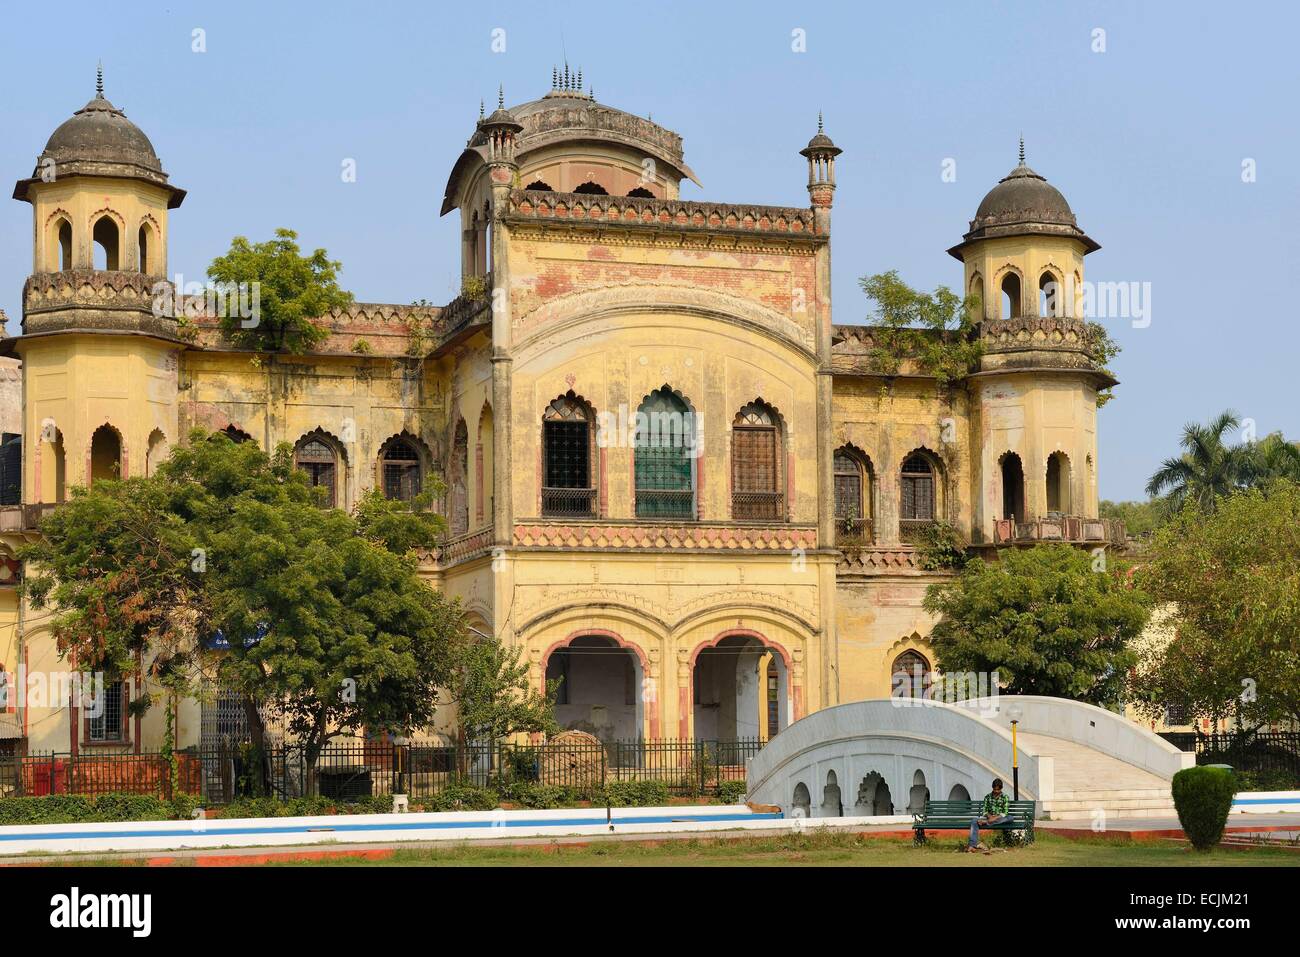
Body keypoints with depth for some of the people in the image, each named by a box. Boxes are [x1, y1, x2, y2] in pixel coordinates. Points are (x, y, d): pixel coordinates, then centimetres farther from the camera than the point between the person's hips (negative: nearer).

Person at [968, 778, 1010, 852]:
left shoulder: (1005, 797, 6)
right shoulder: (987, 797, 12)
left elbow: (1005, 812, -3)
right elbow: (984, 810, 7)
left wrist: (996, 817, -19)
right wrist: (989, 815, -14)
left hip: (999, 819, -1)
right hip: (988, 817, 1)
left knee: (1009, 817, -35)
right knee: (974, 820, -26)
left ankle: (986, 822, -42)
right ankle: (973, 844, -40)